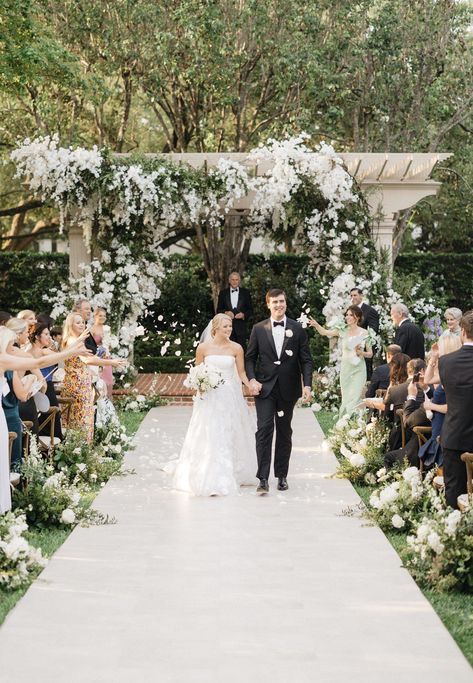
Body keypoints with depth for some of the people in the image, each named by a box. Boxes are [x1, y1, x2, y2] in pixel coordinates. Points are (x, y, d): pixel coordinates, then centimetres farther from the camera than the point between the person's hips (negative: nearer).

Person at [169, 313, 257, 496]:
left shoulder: (236, 348, -2)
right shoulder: (203, 347, -4)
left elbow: (241, 373, 0)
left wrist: (251, 386, -16)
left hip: (231, 397, 1)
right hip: (209, 397, -1)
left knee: (231, 437, 10)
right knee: (209, 438, -3)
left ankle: (233, 473, 25)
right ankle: (210, 479, 2)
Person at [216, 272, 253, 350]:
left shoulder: (245, 293, 9)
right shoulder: (223, 293, 10)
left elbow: (250, 309, 9)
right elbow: (218, 310, 10)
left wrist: (244, 314, -10)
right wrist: (225, 313, -11)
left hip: (241, 327, 0)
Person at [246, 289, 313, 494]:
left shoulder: (297, 329, 3)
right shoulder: (259, 329, 3)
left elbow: (306, 359, 2)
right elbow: (250, 358, 6)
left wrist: (307, 385, -9)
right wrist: (252, 379, -10)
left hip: (288, 389, 1)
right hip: (264, 387, -1)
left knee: (284, 432, 10)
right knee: (264, 430, -11)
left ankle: (282, 475, 20)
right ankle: (263, 479, -13)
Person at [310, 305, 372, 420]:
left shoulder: (364, 333, -2)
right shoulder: (343, 331, 1)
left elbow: (370, 354, 4)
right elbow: (324, 332, -11)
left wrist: (361, 352, -16)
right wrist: (316, 325, -30)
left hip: (358, 370, -2)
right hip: (345, 368, 2)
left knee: (354, 399, -9)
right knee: (345, 399, 8)